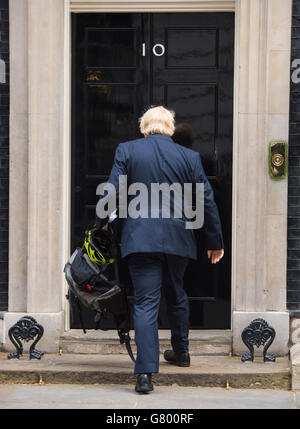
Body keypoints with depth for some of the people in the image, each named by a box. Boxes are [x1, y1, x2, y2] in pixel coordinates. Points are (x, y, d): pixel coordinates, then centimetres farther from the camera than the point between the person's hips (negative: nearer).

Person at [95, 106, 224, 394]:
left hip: (140, 238, -2)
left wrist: (101, 222, 12)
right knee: (176, 295, 23)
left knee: (145, 302, -4)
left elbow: (112, 192, -5)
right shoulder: (189, 156, 4)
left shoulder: (126, 150, 0)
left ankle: (145, 373, -13)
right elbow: (207, 201, 6)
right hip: (178, 238, 2)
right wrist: (215, 242, 16)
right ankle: (180, 352, 40)